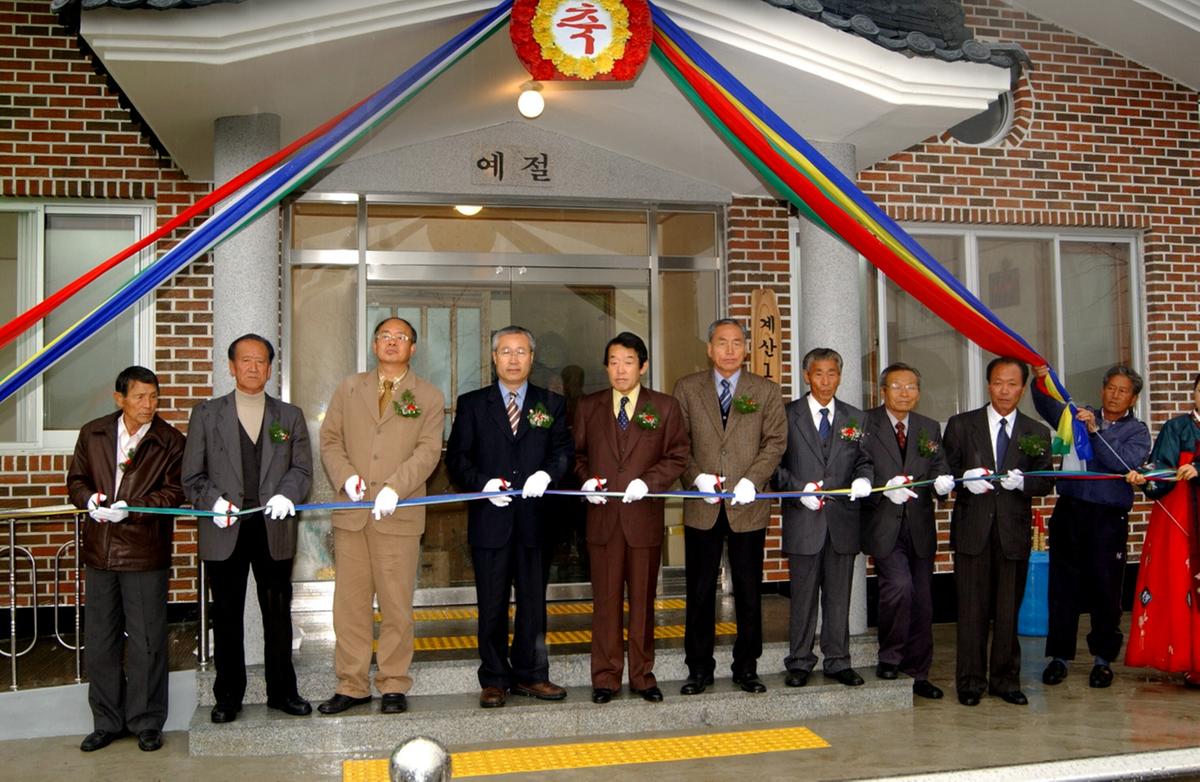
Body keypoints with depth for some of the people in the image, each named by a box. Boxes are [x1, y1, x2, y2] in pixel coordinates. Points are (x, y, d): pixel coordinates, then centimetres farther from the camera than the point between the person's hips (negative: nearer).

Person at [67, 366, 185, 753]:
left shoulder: (170, 441, -3)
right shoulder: (93, 433, 7)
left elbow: (174, 492, -7)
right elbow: (76, 480, 13)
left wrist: (131, 508, -21)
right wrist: (89, 499, -9)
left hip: (145, 551, -4)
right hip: (99, 550, 4)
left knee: (146, 641, 3)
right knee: (100, 640, 12)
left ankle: (146, 723, 17)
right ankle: (107, 722, 25)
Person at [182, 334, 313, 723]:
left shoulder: (290, 416, 11)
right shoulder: (206, 414, 7)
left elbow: (302, 469, 7)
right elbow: (192, 475, 4)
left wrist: (287, 493, -13)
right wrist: (213, 500, -14)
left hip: (274, 530, 1)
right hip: (225, 531, -1)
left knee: (278, 614, 8)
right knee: (227, 616, 7)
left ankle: (282, 691, 21)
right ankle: (228, 696, 18)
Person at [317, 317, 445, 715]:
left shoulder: (429, 397, 7)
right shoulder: (349, 389, 15)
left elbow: (427, 450, -4)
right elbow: (330, 439, 12)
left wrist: (394, 488, -18)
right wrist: (345, 475, -7)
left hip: (399, 515, -2)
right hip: (351, 513, 2)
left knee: (396, 604, 1)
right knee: (350, 603, 5)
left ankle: (394, 685, 12)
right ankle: (352, 685, 15)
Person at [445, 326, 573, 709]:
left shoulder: (551, 404, 11)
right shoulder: (472, 404, 7)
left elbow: (564, 450, 5)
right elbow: (457, 457, 3)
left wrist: (547, 473, -15)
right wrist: (483, 483, -14)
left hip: (533, 518, 1)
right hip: (489, 519, -1)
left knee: (533, 600, 7)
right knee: (492, 603, 5)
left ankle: (530, 674, 19)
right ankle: (494, 679, 15)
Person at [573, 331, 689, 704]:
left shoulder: (665, 406, 5)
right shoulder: (588, 407, 9)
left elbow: (677, 456, 3)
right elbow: (576, 453, 14)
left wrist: (648, 481, -12)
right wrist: (586, 479, -6)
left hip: (644, 516, 0)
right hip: (602, 517, 1)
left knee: (643, 599, 7)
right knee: (605, 599, 4)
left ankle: (642, 675, 18)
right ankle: (605, 677, 13)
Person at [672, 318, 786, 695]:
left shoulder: (767, 391, 7)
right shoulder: (687, 389, 7)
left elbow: (775, 441, 1)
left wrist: (752, 480, -13)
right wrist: (697, 477, -11)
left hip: (748, 506, 0)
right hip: (702, 508, 0)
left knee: (749, 591, 7)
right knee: (700, 591, 6)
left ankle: (746, 667, 19)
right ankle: (699, 668, 17)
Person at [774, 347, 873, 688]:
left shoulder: (855, 417, 12)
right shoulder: (787, 414, 2)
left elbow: (864, 460, 14)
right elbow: (775, 463, 1)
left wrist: (864, 478, -9)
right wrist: (799, 489, -14)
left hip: (842, 519, 3)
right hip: (803, 519, -2)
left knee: (839, 594, 9)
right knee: (803, 595, 3)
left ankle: (838, 661, 19)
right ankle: (800, 663, 14)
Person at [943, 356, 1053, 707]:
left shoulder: (1037, 434, 10)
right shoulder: (961, 425, 6)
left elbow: (1046, 483, 6)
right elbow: (943, 473, 5)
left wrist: (1022, 481, -15)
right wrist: (964, 479, -16)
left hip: (1014, 532, 2)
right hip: (972, 529, -1)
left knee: (1009, 609, 8)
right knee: (972, 609, 1)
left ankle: (1005, 679, 20)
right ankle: (970, 682, 10)